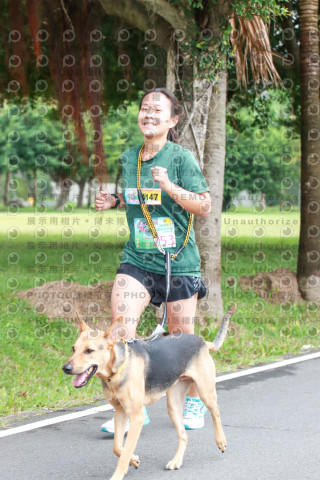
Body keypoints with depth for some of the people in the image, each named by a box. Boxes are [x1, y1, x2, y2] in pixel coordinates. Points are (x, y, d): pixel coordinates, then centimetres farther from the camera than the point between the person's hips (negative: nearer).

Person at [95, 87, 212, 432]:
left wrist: (170, 186, -24)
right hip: (137, 258, 4)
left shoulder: (181, 157, -9)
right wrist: (114, 201, 4)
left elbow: (204, 206, -12)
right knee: (120, 326, -14)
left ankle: (194, 401, 31)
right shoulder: (128, 157, 7)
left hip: (178, 261, -4)